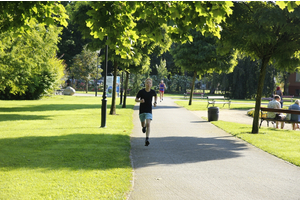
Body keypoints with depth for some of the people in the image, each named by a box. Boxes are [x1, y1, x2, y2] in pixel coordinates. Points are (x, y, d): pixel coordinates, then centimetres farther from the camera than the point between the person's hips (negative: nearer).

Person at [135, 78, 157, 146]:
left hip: (149, 111, -1)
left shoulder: (152, 92, -4)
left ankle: (147, 140, -23)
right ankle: (144, 127, 57)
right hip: (142, 111, 1)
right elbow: (136, 99, -2)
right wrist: (140, 101, -23)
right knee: (143, 124, 18)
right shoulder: (141, 91, -10)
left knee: (148, 124, -18)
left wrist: (155, 102, 3)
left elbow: (155, 96, 20)